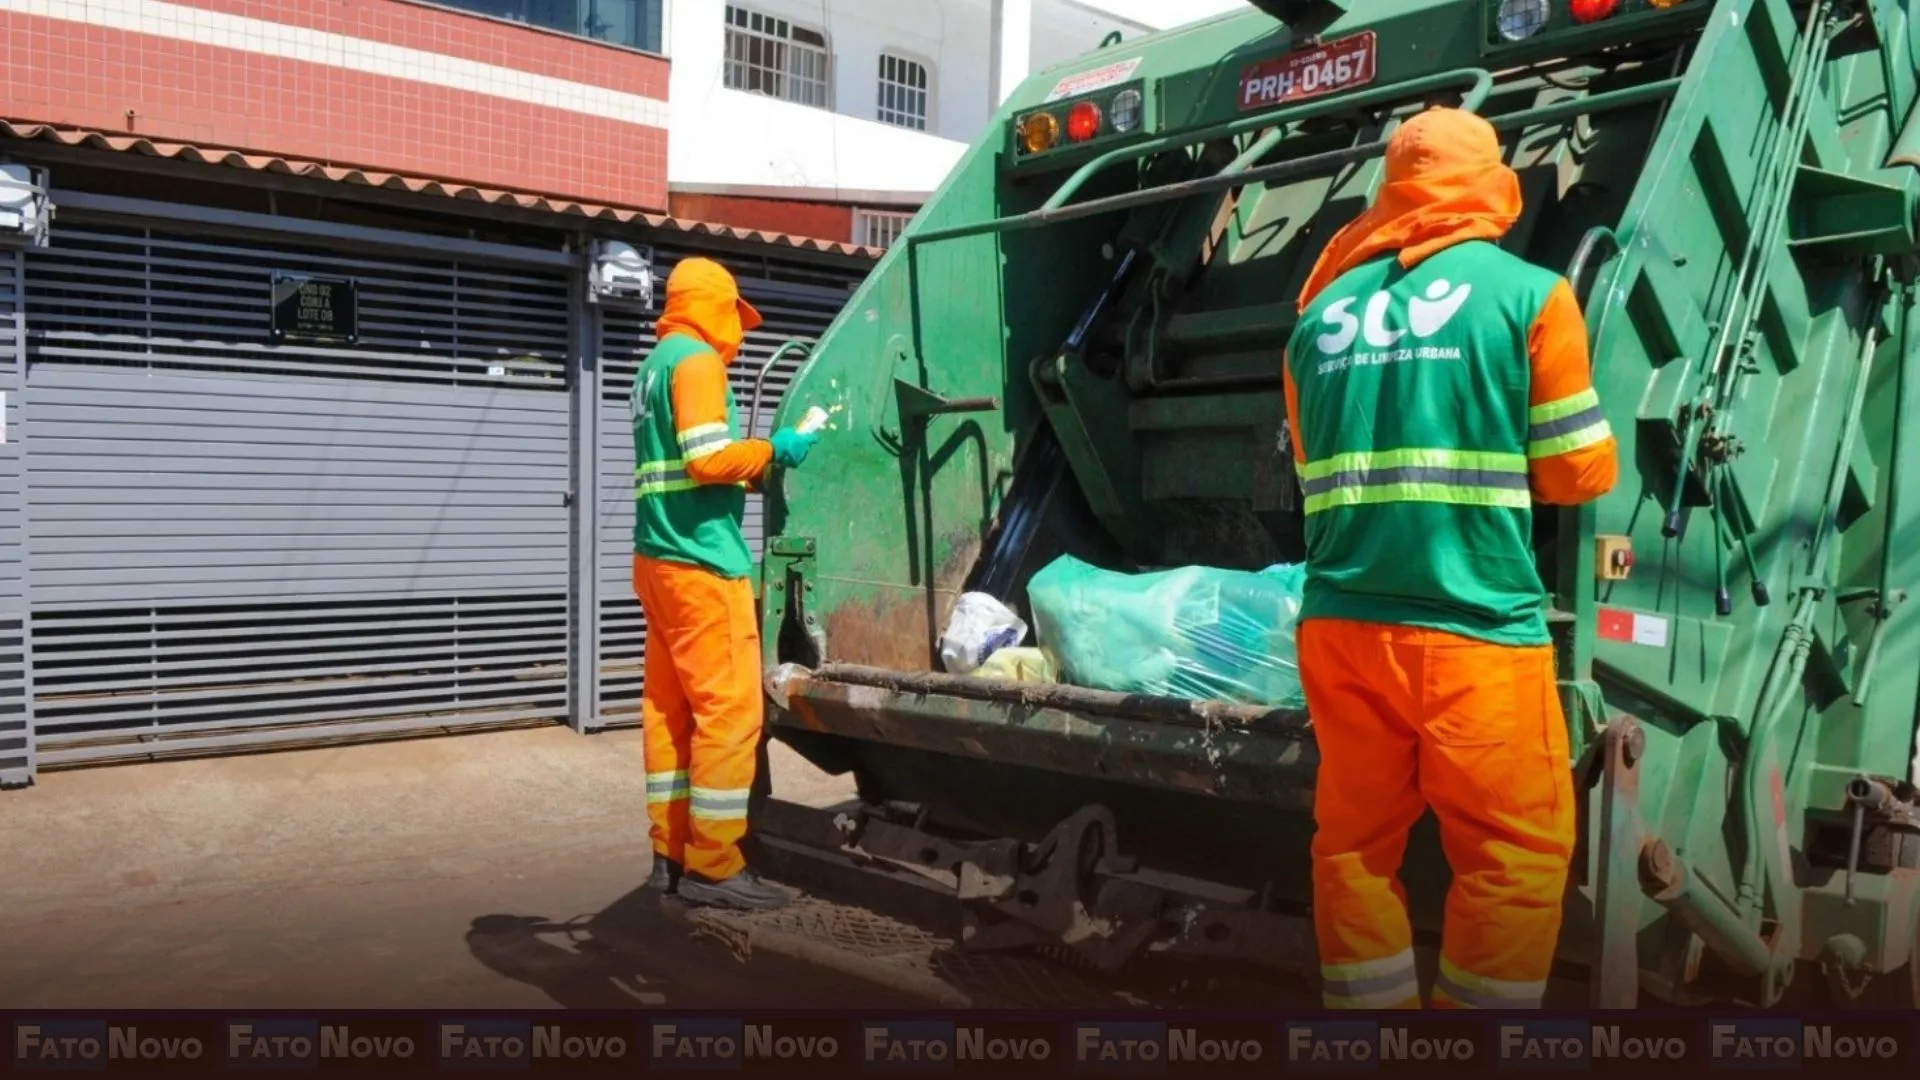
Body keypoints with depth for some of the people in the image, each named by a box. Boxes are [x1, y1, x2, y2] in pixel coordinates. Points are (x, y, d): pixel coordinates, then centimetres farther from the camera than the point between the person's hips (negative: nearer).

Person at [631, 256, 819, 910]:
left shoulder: (654, 365, 20)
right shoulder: (696, 358, -8)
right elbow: (708, 460, -19)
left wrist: (755, 469, 19)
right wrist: (770, 449, -4)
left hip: (659, 556, 10)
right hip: (701, 560, -10)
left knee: (669, 708, 9)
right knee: (729, 708, -7)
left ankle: (672, 853, 14)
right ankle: (712, 866, -4)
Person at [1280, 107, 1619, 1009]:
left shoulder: (1321, 311, 12)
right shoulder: (1527, 292, -1)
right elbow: (1579, 472, 3)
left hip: (1340, 622, 5)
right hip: (1474, 628, -4)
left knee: (1353, 844, 15)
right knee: (1514, 856, 8)